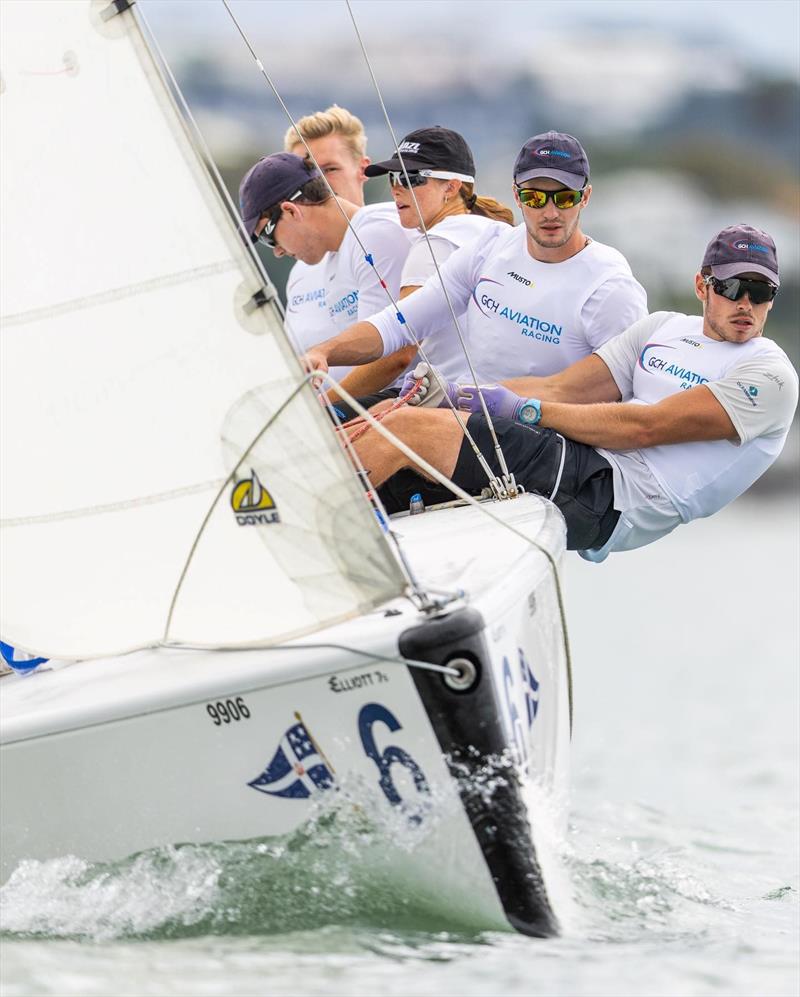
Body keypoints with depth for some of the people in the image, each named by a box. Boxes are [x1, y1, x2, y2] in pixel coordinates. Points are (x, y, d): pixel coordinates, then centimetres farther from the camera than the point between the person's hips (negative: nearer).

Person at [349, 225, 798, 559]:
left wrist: (525, 409, -7)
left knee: (409, 427, -19)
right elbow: (563, 388, 15)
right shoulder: (664, 328, 22)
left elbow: (644, 428, -9)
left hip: (610, 497, -7)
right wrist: (454, 392, 1)